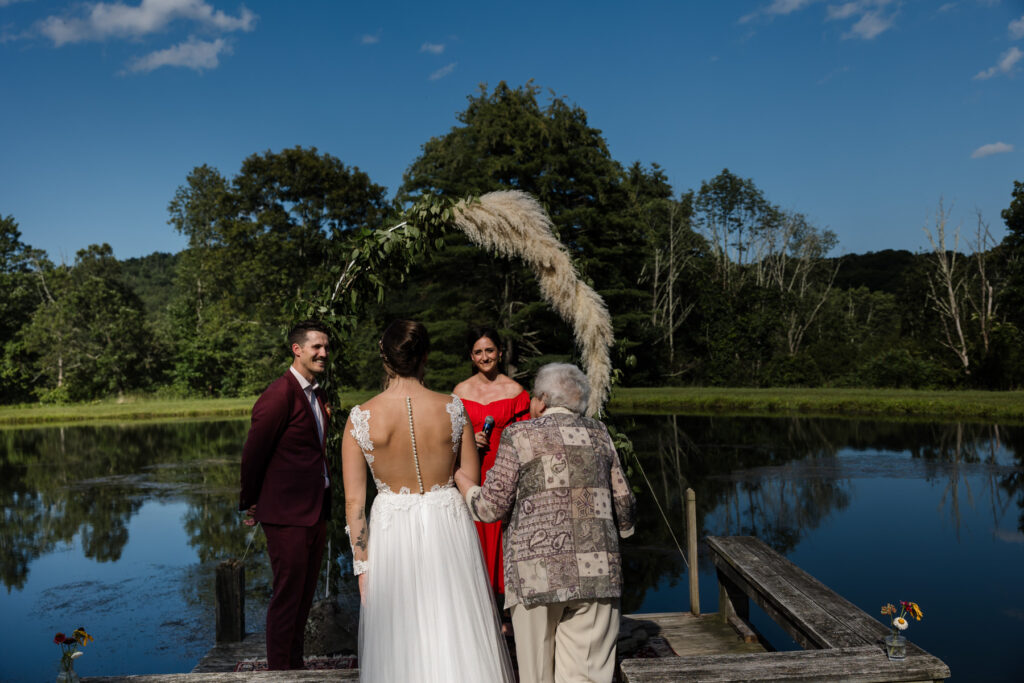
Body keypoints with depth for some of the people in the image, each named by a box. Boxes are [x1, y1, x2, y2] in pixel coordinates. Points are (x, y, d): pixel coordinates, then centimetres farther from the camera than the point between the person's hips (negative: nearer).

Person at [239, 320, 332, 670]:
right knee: (287, 596, 4)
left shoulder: (316, 394, 11)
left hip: (316, 511, 8)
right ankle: (279, 670, 20)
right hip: (287, 514, -8)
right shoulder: (280, 395, -17)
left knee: (305, 594, 18)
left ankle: (296, 662, 33)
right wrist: (251, 504, -3)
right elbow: (254, 452, -13)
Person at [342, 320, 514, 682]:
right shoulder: (452, 408, -7)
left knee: (401, 644, 14)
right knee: (457, 636, 14)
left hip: (391, 531, 0)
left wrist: (362, 564, 2)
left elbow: (354, 500, -6)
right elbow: (471, 482, -1)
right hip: (450, 529, 0)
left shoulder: (361, 417, -8)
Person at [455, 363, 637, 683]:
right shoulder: (598, 434, 12)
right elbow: (623, 503, 13)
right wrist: (621, 530, 34)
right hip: (596, 570, 3)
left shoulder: (520, 435, 1)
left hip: (539, 570, -3)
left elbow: (490, 506, -1)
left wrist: (457, 474, 15)